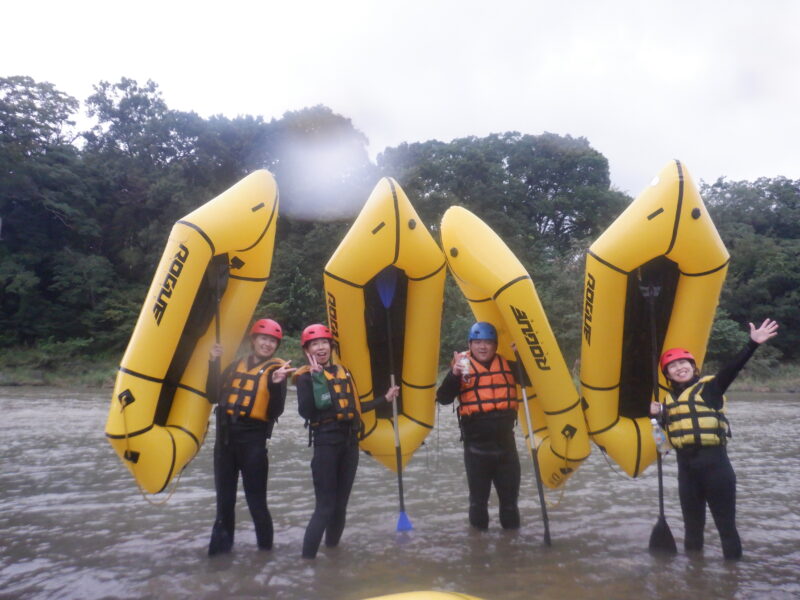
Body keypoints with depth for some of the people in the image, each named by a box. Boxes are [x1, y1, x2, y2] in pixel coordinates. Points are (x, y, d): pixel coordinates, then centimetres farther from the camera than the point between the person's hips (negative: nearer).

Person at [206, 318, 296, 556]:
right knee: (224, 497, 12)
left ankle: (265, 545, 17)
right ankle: (221, 543, 27)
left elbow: (275, 412, -9)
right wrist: (214, 363, 3)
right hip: (226, 436, 5)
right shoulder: (236, 365, 14)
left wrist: (276, 384, -25)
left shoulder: (276, 370, 0)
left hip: (253, 438, -4)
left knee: (255, 498, 0)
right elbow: (214, 397, 9)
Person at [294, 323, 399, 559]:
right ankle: (307, 558, -2)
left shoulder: (343, 372, 12)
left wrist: (385, 399, 18)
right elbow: (305, 412, -21)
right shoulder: (305, 377, -5)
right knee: (325, 506, -9)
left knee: (340, 504, 14)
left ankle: (332, 548, 31)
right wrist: (315, 377, -23)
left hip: (350, 442, 6)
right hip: (326, 442, -6)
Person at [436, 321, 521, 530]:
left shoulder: (507, 364, 5)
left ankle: (512, 529, 34)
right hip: (476, 445, -3)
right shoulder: (463, 366, -5)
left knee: (510, 492, 16)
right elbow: (443, 399, -12)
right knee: (478, 497, 11)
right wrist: (454, 374, -29)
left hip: (505, 441, 3)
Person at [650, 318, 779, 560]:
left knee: (726, 524, 4)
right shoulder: (669, 399, 11)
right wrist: (658, 414, -3)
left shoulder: (709, 387, -4)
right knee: (692, 526, 17)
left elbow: (732, 368, -20)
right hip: (686, 466, 6)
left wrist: (753, 343, -33)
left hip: (714, 462, -6)